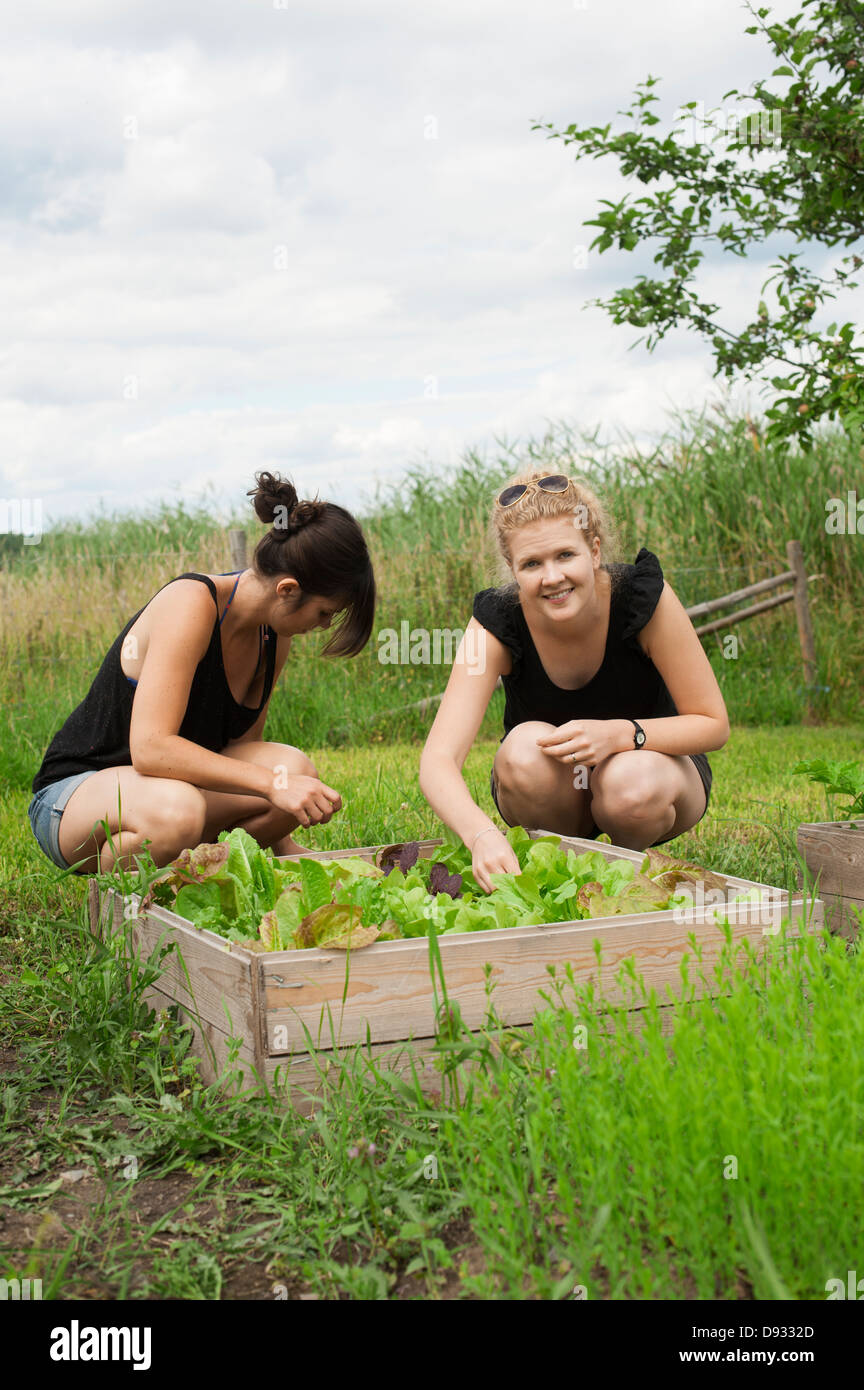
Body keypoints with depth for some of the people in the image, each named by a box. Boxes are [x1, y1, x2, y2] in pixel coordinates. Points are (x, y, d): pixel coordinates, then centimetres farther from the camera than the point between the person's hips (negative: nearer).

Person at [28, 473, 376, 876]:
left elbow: (241, 750, 7)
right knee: (176, 810, -41)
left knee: (295, 769, -21)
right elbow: (150, 748, -34)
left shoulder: (274, 636, 0)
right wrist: (271, 783, -37)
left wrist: (286, 848, -1)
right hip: (73, 794, -7)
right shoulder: (192, 603, -24)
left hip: (170, 781, 7)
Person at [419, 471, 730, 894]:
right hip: (554, 792, 1)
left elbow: (713, 725, -17)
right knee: (527, 745, -33)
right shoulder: (496, 624, -23)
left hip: (651, 760, 0)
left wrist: (619, 734, -35)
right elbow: (437, 760, -32)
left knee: (634, 786, -35)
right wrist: (483, 835, -54)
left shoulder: (646, 596, -25)